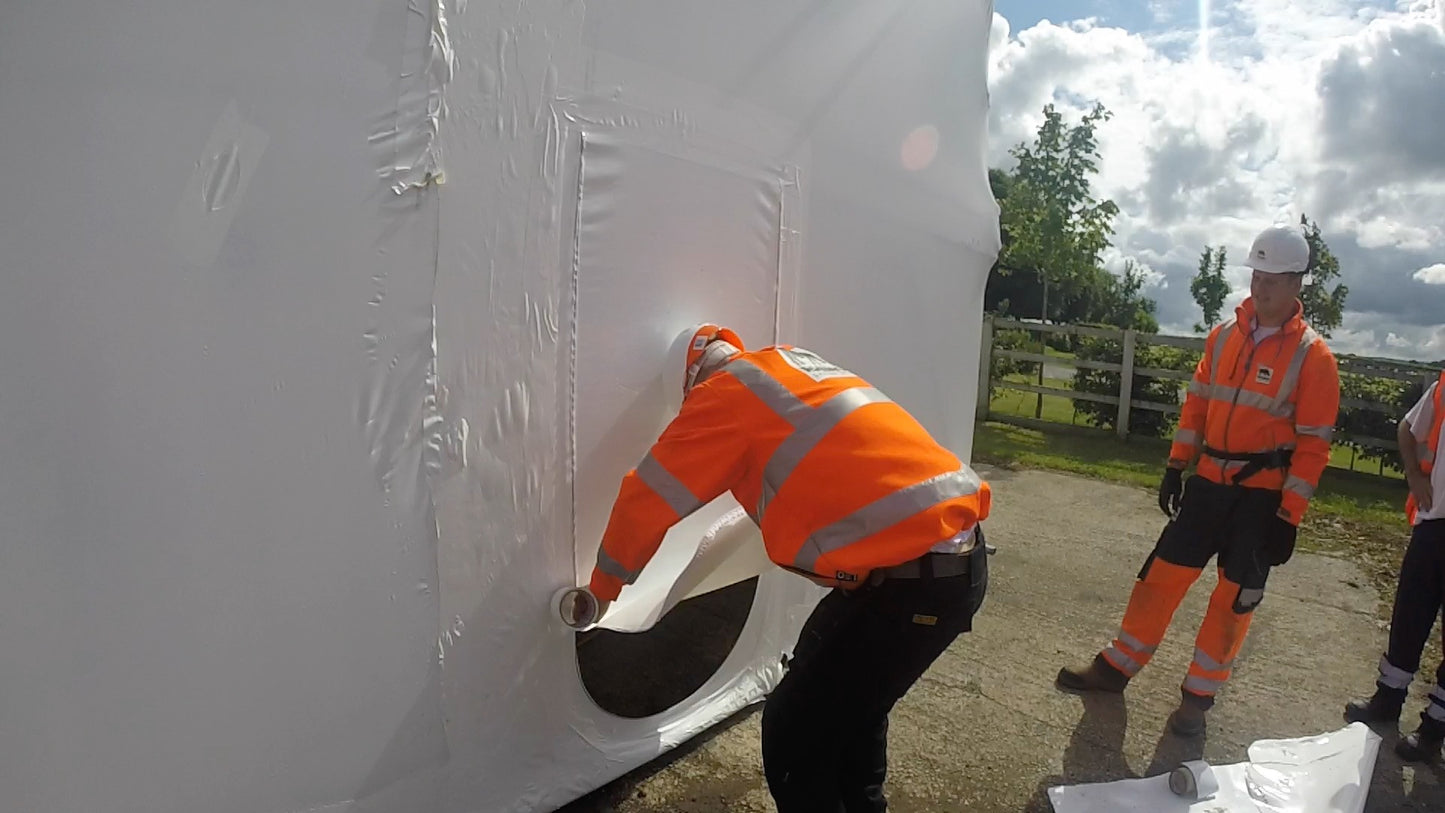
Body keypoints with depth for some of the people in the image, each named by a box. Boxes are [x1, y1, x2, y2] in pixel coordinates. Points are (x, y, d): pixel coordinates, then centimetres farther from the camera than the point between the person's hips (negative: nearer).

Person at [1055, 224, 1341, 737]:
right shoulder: (1224, 335, 4)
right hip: (1209, 481, 4)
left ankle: (1198, 696, 20)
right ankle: (1117, 667, 19)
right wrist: (1176, 465, 7)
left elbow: (1313, 445, -9)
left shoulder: (1312, 356, -9)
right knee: (1163, 573, 6)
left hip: (1263, 494, -3)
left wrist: (1288, 517, -12)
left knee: (1236, 596, 6)